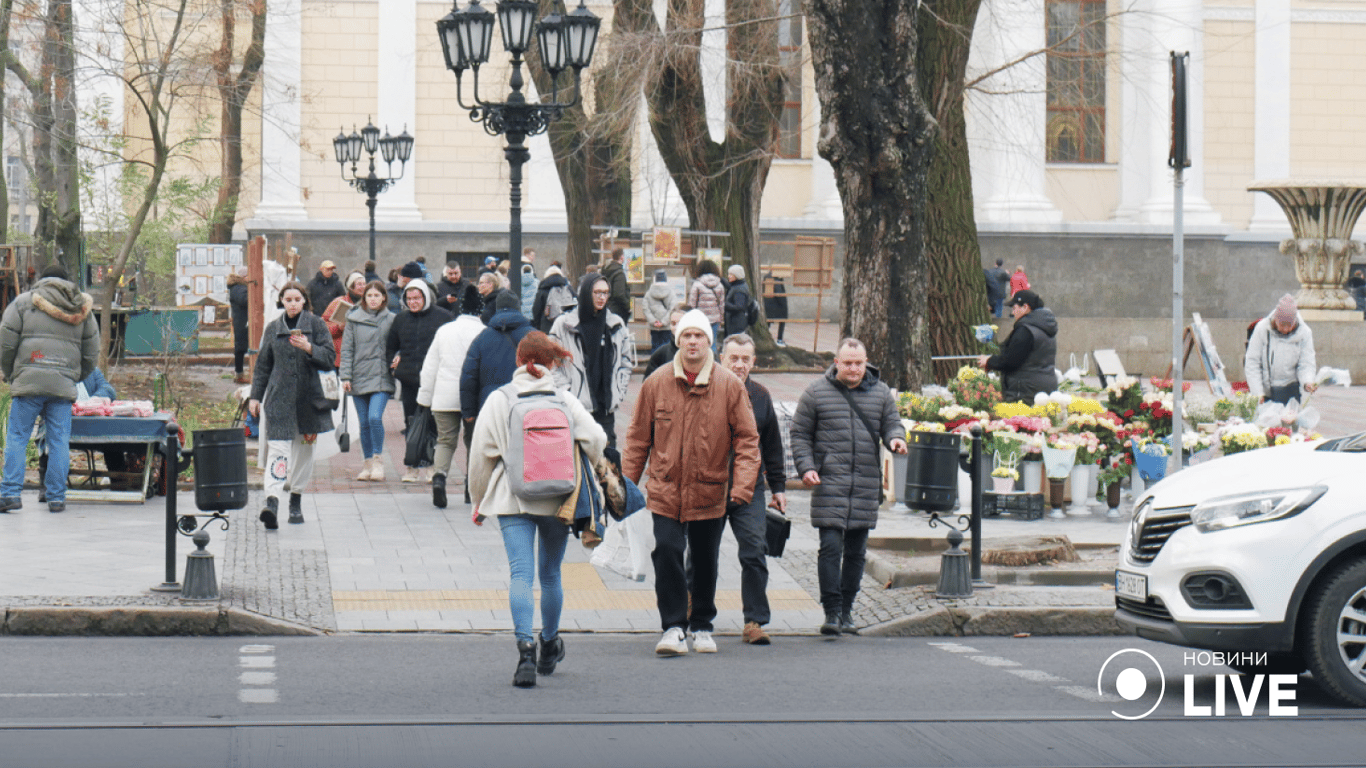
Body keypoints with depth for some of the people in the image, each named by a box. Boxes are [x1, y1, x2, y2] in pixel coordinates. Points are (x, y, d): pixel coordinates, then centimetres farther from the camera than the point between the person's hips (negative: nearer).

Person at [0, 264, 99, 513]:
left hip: (28, 381, -2)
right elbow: (91, 354, 15)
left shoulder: (23, 302, 7)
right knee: (59, 441, 5)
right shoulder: (82, 308, 15)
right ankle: (56, 497, 3)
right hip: (63, 384, 2)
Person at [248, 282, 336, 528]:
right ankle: (272, 500, -26)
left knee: (304, 448, 10)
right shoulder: (273, 328, 9)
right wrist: (255, 396, 11)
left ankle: (296, 501, 24)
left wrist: (309, 348, -20)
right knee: (277, 447, -13)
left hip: (308, 397, 0)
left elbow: (330, 359, -3)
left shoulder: (316, 324, 3)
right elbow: (263, 365, 15)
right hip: (279, 397, 0)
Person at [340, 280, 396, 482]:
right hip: (359, 377, 2)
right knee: (364, 423, 6)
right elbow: (346, 349, 5)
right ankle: (368, 463, 16)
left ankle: (378, 460, -4)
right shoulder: (354, 319, 5)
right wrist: (346, 376, -1)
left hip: (381, 379, -2)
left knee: (375, 417, -18)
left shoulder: (390, 320, 4)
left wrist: (395, 368, 0)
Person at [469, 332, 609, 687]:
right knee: (550, 573, 17)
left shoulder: (498, 401, 1)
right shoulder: (565, 401, 0)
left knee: (520, 573, -8)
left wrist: (479, 499, 14)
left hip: (512, 499, -1)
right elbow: (596, 440, -7)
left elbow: (481, 454, 2)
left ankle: (526, 647, -27)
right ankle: (549, 646, 31)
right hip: (557, 498, 1)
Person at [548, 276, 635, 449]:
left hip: (605, 408, 3)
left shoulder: (617, 325, 11)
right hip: (576, 407, -3)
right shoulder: (565, 325, -1)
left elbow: (627, 361, 20)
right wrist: (566, 392, -7)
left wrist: (619, 392, 10)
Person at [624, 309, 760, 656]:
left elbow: (747, 439, -2)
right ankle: (674, 627, -2)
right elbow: (638, 437, 6)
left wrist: (742, 485, -12)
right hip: (665, 491, 0)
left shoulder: (730, 386, -4)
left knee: (705, 562, 12)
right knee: (666, 554, -11)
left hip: (710, 493, 0)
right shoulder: (657, 383, -1)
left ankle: (701, 626, 28)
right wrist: (626, 482, 4)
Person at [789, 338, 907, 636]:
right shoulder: (816, 392, 3)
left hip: (867, 486, 3)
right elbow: (800, 434, 6)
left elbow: (891, 423, 13)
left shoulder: (880, 393, 11)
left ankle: (846, 611, 17)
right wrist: (806, 467, -7)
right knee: (831, 546, -11)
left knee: (856, 551, 7)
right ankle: (831, 611, -7)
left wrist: (895, 438, -12)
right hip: (828, 483, -3)